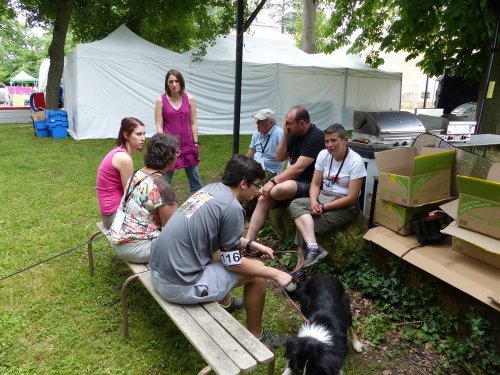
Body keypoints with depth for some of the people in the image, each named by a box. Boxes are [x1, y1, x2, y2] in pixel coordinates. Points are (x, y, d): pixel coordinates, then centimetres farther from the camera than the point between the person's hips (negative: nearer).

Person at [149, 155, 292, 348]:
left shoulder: (211, 188, 6)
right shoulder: (232, 207, -18)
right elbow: (233, 263, -9)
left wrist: (251, 245, 20)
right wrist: (275, 274, 0)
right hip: (179, 285, -9)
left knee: (221, 251, 28)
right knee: (257, 271, 2)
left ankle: (225, 303, 48)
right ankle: (256, 335, 21)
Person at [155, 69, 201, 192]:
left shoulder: (190, 99, 0)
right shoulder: (161, 100, -4)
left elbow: (193, 123, 5)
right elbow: (159, 126, -4)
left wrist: (195, 143, 3)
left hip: (188, 145, 2)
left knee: (195, 180, 12)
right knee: (164, 181, 3)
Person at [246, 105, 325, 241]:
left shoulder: (316, 137, -16)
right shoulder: (294, 134, 10)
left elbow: (299, 168, -23)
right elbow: (279, 157, 12)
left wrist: (273, 181, -22)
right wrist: (285, 134, 1)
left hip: (309, 185, -8)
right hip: (293, 181, 8)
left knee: (278, 190, -36)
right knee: (263, 200, -11)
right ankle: (248, 240, -10)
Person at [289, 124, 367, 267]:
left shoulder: (355, 161, -15)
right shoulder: (323, 155, 1)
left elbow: (352, 198, -17)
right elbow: (315, 184, 3)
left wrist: (323, 207, -19)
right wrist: (313, 202, -19)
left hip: (345, 206, -6)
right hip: (323, 197, 6)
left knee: (303, 225, -24)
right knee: (295, 204, -25)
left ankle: (301, 265, -13)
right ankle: (313, 248, -39)